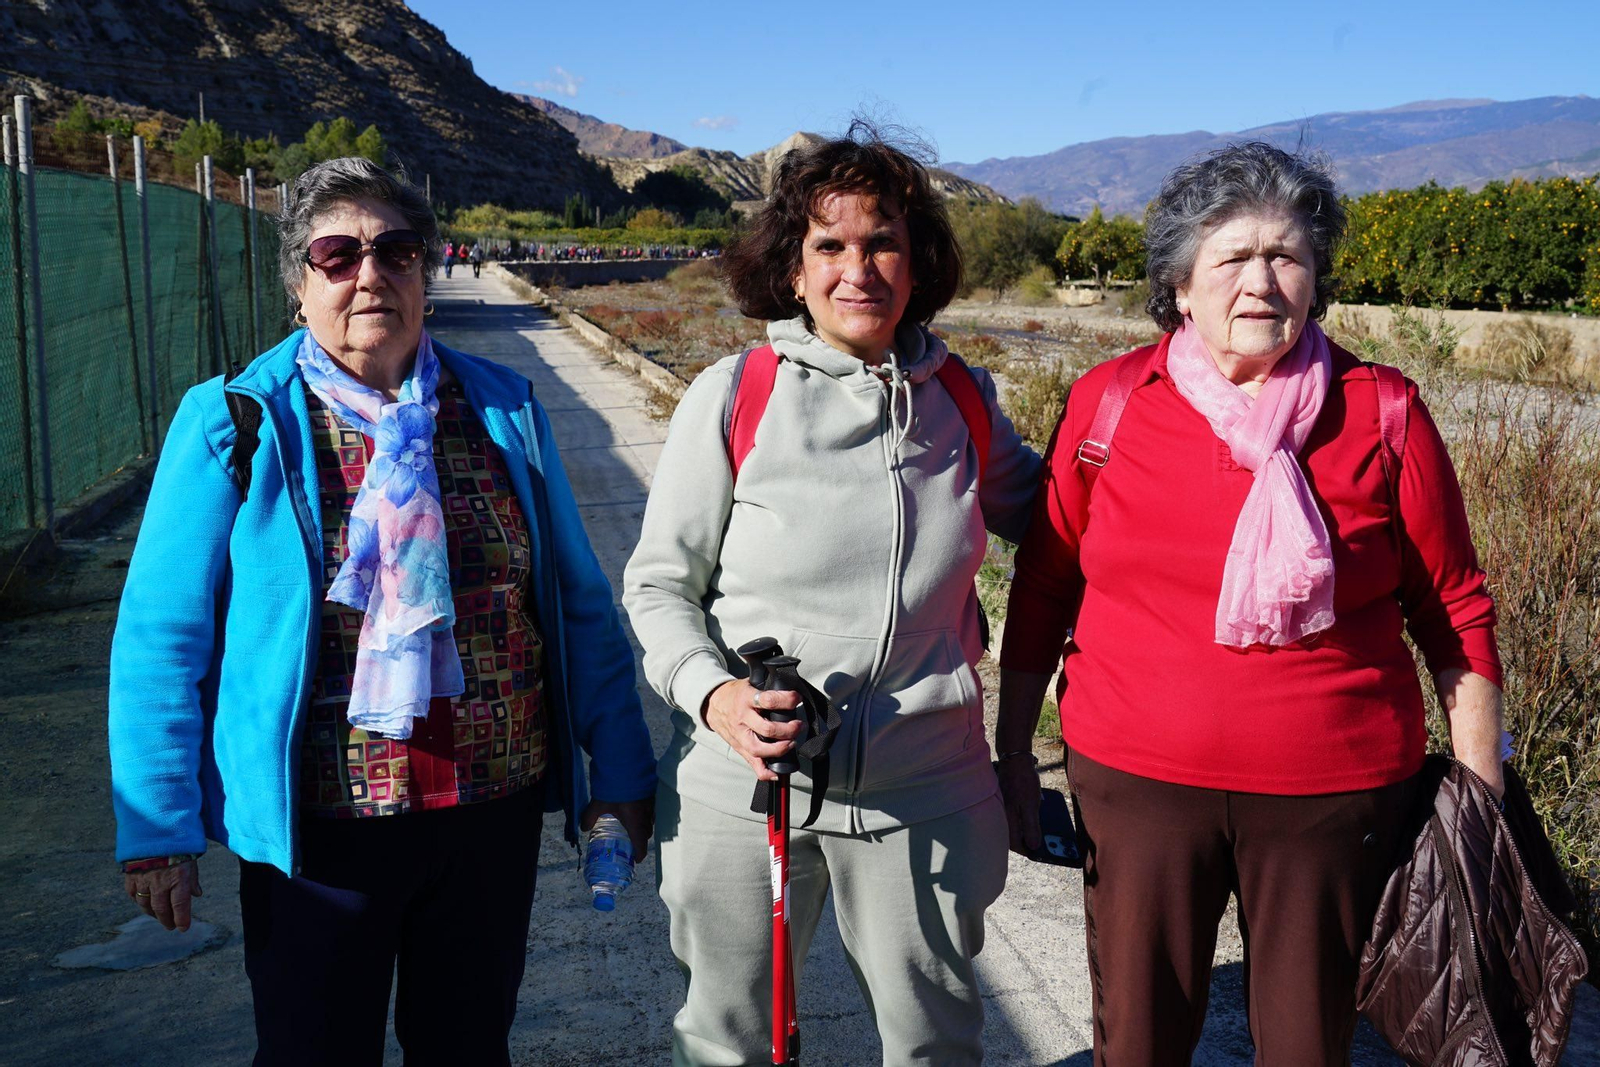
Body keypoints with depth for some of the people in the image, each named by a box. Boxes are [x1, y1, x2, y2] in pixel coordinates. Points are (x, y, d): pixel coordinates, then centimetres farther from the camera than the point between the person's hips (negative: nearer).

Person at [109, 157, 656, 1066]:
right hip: (319, 822, -2)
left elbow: (581, 605, 6)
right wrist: (159, 828, -6)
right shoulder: (235, 425, -6)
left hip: (496, 811, 3)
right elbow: (162, 639, -5)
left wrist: (619, 768, 6)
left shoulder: (503, 410, 1)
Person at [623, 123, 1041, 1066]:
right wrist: (712, 694, -19)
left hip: (923, 792, 2)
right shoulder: (731, 397, -8)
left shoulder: (964, 403, 1)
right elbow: (659, 582, -2)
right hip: (745, 784, -2)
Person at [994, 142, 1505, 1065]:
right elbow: (1045, 588, 4)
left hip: (1334, 795, 0)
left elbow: (1455, 610, 2)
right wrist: (1013, 758, 6)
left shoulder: (1384, 413, -4)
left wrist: (1482, 794, 2)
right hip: (1136, 779, 1)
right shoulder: (1109, 402, -2)